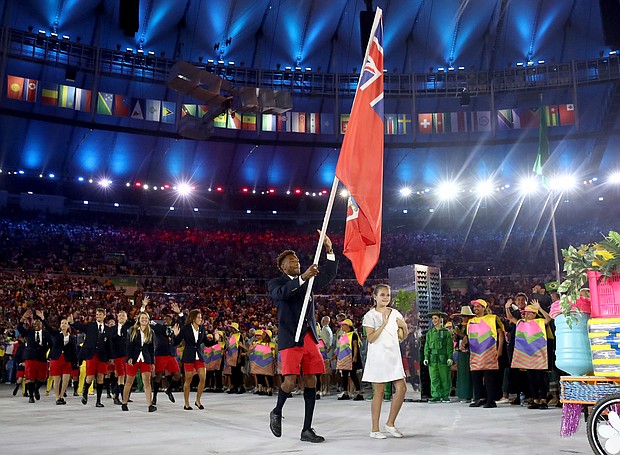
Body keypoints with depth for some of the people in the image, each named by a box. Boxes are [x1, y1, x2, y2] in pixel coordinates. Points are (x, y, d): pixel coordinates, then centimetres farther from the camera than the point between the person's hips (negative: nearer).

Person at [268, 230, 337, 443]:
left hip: (310, 339, 5)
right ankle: (277, 413, 19)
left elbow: (328, 275, 7)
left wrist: (330, 250, -5)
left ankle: (307, 430, 10)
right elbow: (281, 293, -22)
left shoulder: (308, 281, 17)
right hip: (290, 339, -5)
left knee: (311, 382, 3)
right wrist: (302, 278, -34)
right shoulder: (275, 283, 1)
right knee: (290, 382, -12)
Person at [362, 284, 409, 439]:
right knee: (379, 392, -2)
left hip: (393, 356, 5)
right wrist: (383, 324, -20)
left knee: (401, 388, -4)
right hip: (378, 357, -5)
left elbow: (402, 337, 14)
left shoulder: (395, 313, 10)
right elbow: (370, 338, -14)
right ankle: (375, 429, 7)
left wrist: (405, 327, -7)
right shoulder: (370, 315, -4)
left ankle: (390, 423, 12)